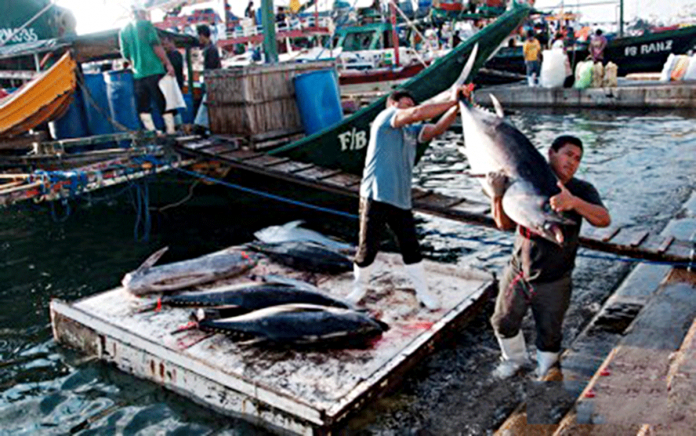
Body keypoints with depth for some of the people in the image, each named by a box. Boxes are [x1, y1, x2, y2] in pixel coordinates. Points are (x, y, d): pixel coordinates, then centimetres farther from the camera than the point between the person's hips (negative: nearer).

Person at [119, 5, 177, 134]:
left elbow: (125, 54, 15)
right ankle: (171, 130, 1)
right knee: (164, 103, 1)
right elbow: (156, 45, -10)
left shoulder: (123, 31, 13)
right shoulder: (146, 25, 0)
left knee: (143, 107, 7)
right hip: (154, 70, -4)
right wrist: (168, 63, -8)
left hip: (138, 74, 4)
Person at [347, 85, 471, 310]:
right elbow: (417, 113, -19)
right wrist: (450, 101, -17)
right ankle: (359, 288, 24)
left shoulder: (411, 131, 17)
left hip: (401, 199, 7)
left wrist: (456, 106, -10)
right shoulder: (385, 117, -3)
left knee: (411, 248, 10)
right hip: (376, 197, -7)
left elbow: (437, 129, 3)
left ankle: (423, 293, 22)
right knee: (367, 248, 2)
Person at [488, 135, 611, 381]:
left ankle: (547, 366, 44)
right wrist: (498, 195, -25)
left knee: (549, 332, 12)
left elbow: (604, 219, -29)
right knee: (504, 322, 16)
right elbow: (505, 224, -6)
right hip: (518, 271, 2)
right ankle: (515, 359, 46)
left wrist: (573, 202, -47)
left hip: (554, 281, -2)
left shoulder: (582, 190, -11)